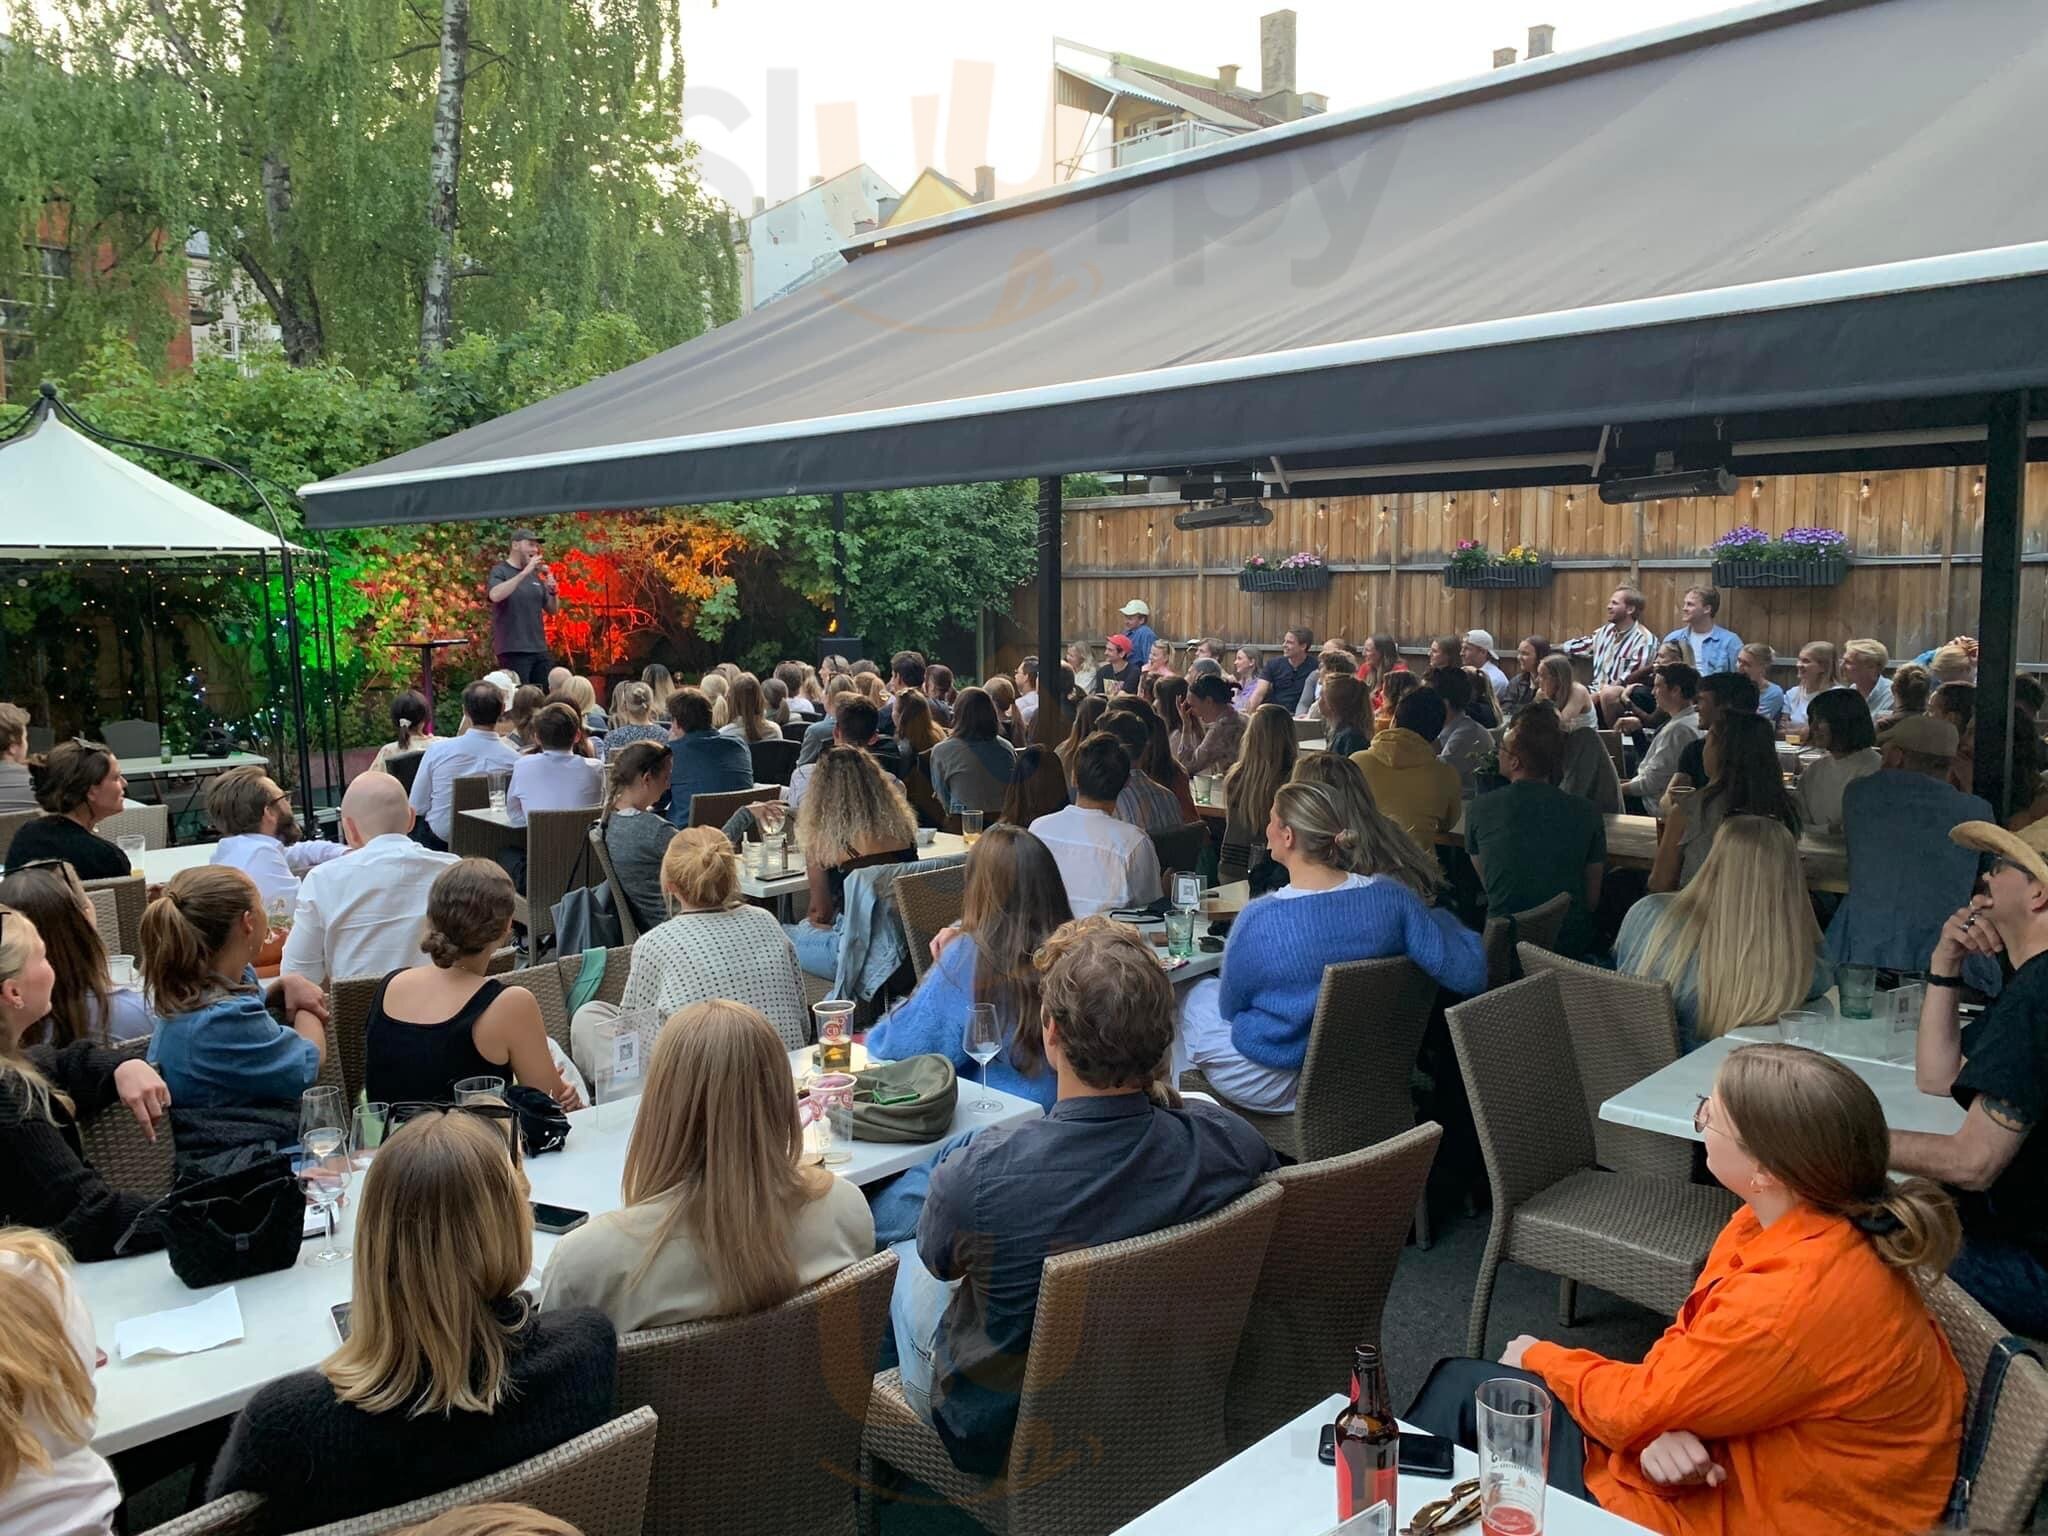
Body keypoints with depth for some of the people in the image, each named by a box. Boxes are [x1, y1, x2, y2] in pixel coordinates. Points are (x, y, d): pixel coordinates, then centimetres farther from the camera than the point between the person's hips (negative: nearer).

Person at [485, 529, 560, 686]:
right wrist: (525, 572, -23)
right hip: (513, 650, -6)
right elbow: (495, 595, -22)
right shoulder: (500, 571, -1)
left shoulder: (535, 576, 15)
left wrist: (553, 591, -3)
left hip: (539, 650, 6)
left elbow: (553, 610, 18)